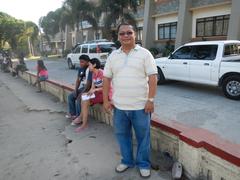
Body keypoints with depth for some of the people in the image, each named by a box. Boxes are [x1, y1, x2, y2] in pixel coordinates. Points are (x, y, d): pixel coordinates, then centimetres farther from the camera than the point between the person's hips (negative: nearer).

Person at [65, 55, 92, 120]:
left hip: (88, 89, -9)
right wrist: (75, 90, -6)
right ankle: (72, 113, 12)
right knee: (70, 96, 3)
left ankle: (78, 116, -11)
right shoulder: (80, 69, 5)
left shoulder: (90, 70, -22)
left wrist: (81, 93, -24)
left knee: (79, 99, -27)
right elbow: (78, 80, 8)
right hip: (81, 88, 9)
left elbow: (89, 84, -25)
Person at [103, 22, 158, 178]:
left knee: (143, 136, 10)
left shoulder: (144, 53, -3)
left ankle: (143, 164, 30)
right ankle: (127, 161, 38)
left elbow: (152, 78, -7)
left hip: (140, 106, -3)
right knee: (122, 135, 17)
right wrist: (105, 100, 4)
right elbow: (107, 79, 9)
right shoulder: (113, 56, 7)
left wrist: (150, 100, -13)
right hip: (119, 106, 4)